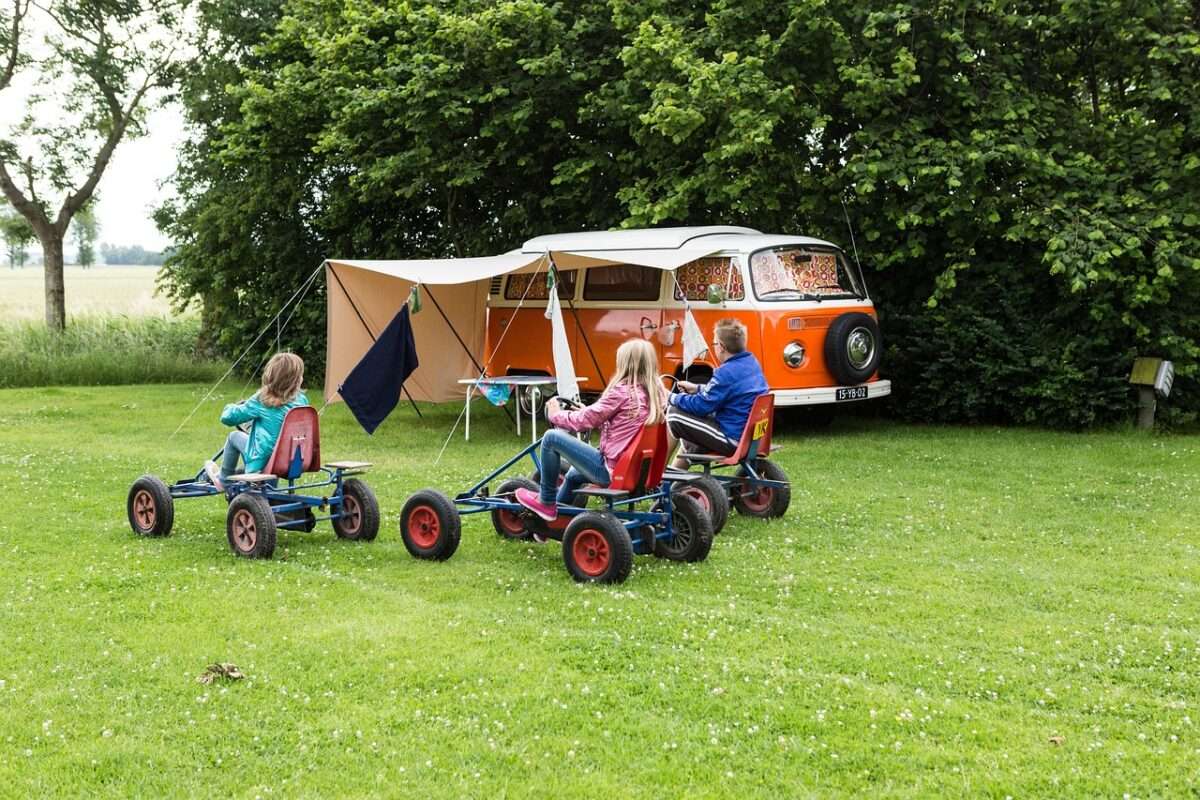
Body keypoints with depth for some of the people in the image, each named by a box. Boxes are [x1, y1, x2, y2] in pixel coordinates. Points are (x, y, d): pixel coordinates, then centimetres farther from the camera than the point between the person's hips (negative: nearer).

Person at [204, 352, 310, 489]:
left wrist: (231, 407, 19)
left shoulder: (261, 401, -16)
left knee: (235, 436, 19)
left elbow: (228, 417, -8)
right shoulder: (302, 401, -7)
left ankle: (223, 479, 36)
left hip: (262, 463, -4)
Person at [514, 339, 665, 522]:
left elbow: (586, 420, -8)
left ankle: (546, 503, 11)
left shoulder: (622, 391, -17)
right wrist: (584, 412, 22)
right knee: (574, 474, 34)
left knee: (551, 438, -1)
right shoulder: (657, 393, 5)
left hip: (611, 470, -9)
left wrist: (556, 414, 9)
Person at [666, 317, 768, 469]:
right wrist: (698, 389, 25)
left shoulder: (726, 372, -22)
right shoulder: (751, 362, 6)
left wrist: (674, 398, 0)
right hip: (752, 435, 10)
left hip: (734, 441, -10)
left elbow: (701, 406, -16)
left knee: (673, 413, 0)